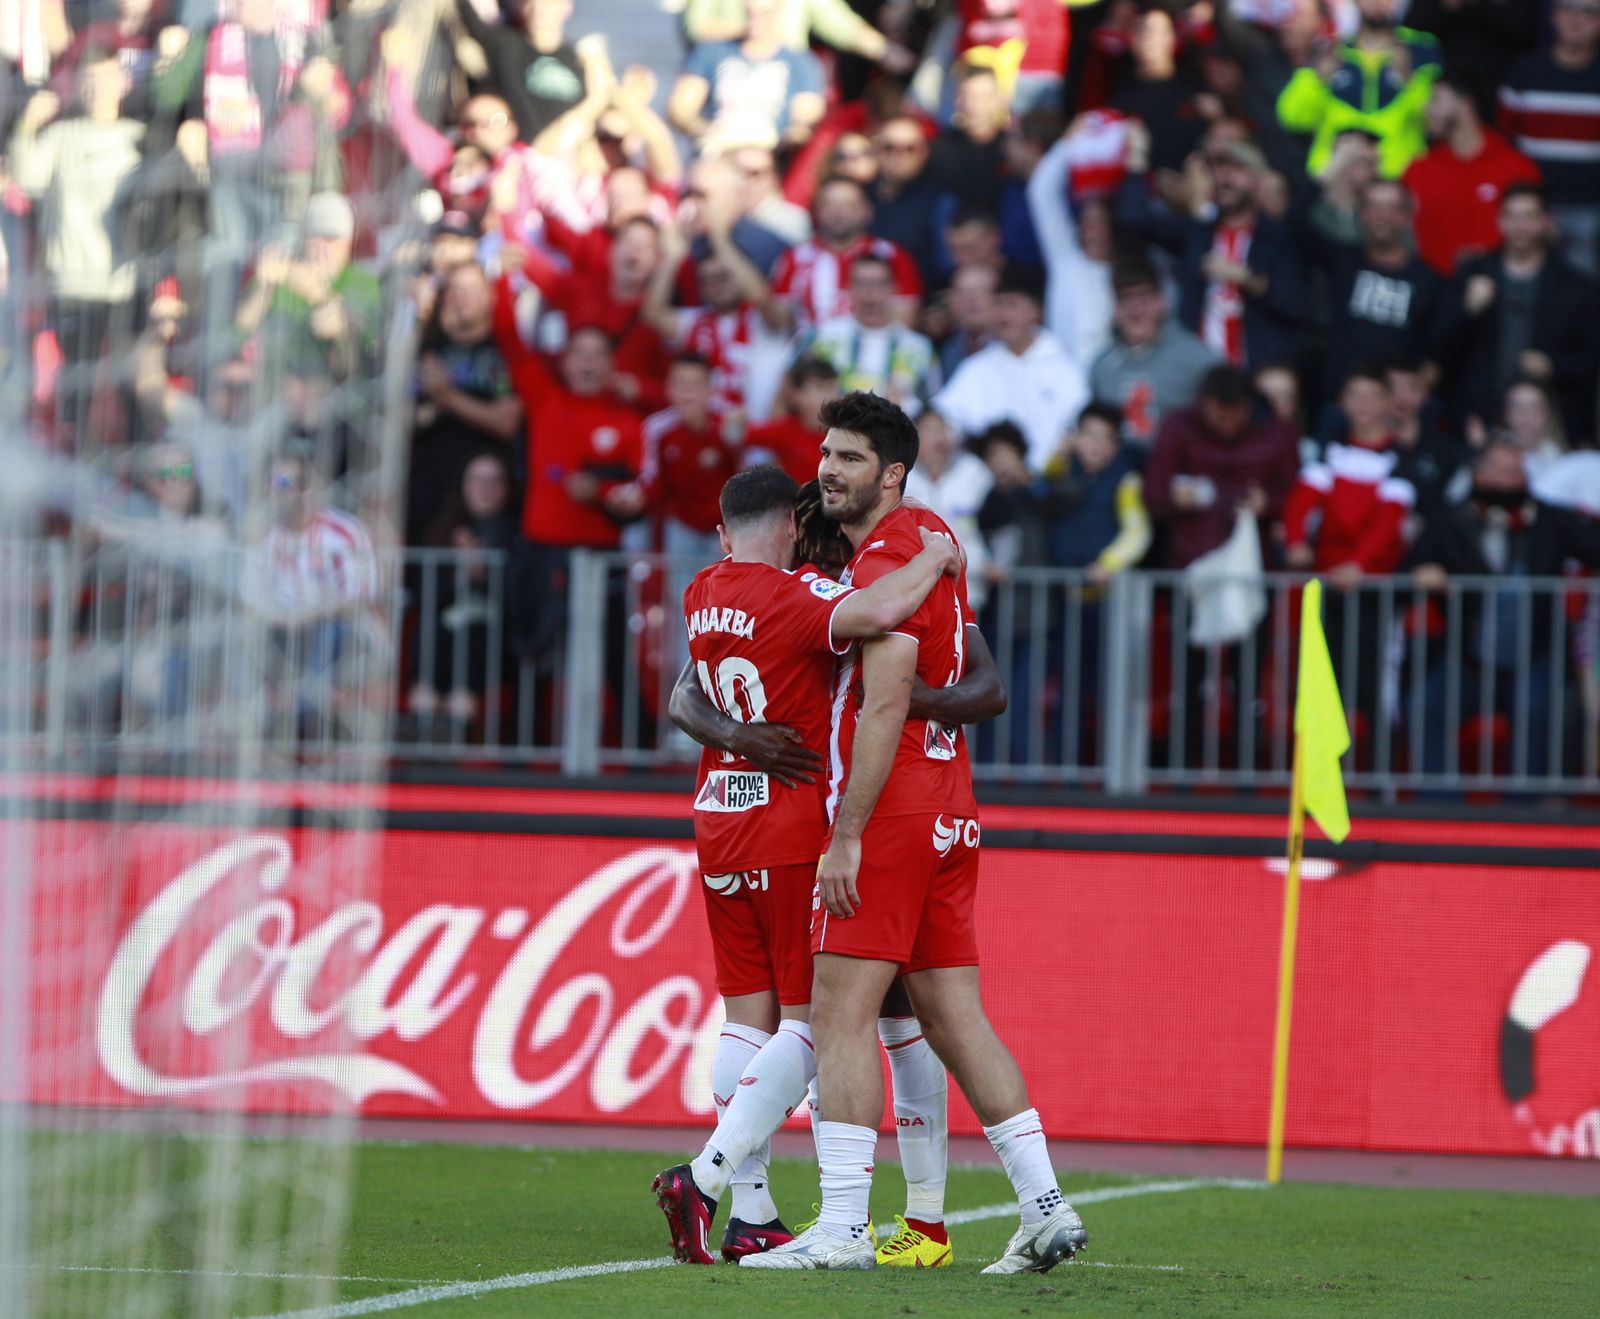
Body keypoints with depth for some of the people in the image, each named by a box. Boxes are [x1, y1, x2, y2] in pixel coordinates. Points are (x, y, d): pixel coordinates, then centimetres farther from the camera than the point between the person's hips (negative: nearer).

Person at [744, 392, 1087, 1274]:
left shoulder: (889, 561, -13)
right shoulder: (927, 541, 16)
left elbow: (884, 709, -19)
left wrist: (847, 836, -19)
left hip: (889, 812, -9)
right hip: (948, 810, 9)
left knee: (839, 1011, -8)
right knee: (952, 1015, 9)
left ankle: (842, 1228, -11)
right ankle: (1045, 1208, 7)